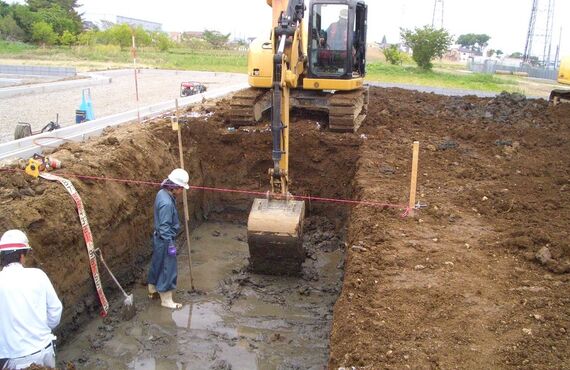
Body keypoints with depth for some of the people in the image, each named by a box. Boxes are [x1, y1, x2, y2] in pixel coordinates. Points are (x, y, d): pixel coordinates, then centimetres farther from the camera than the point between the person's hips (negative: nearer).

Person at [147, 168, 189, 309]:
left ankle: (152, 289, 42)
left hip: (159, 238, 10)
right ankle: (166, 300, 14)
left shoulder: (162, 193, 0)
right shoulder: (167, 202, -30)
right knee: (168, 269, 2)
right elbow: (165, 226, -26)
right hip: (165, 240, -10)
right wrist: (170, 244, -20)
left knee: (157, 263, 24)